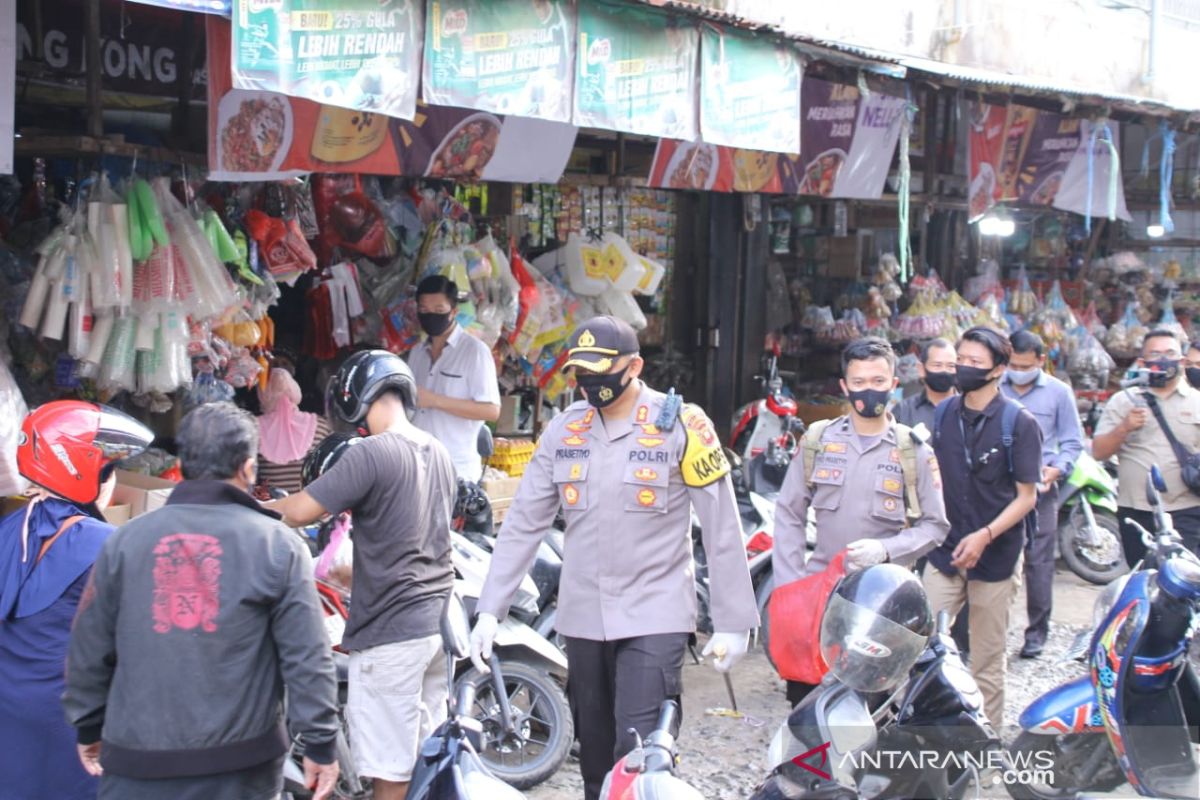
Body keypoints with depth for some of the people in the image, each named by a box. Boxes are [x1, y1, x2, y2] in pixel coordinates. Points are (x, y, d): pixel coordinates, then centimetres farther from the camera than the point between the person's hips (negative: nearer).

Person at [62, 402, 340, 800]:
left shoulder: (124, 541, 1)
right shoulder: (278, 545, -4)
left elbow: (89, 649, 6)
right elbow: (307, 658, -6)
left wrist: (89, 727, 19)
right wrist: (321, 744, 1)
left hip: (137, 761, 1)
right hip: (241, 766, -1)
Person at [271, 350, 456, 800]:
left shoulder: (371, 454, -17)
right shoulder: (438, 452, 11)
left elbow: (301, 512, -20)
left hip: (390, 631, -9)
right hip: (435, 620, 9)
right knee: (427, 756, 17)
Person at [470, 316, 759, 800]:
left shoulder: (680, 425, -8)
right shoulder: (564, 428, 4)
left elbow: (722, 531, -6)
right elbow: (523, 524, 6)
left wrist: (733, 623, -7)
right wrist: (490, 610, 2)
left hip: (654, 619, -5)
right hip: (583, 619, 5)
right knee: (595, 755, 14)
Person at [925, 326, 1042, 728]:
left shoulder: (1019, 422, -8)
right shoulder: (945, 413, 7)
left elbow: (1026, 497, -8)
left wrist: (985, 536, -20)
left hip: (994, 556, -4)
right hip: (945, 552, 4)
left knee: (987, 663, 6)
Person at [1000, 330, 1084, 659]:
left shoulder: (1058, 392, 5)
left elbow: (1072, 442, 8)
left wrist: (1057, 469, -10)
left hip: (1039, 488, -1)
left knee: (1038, 561, -1)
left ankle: (1037, 630, 7)